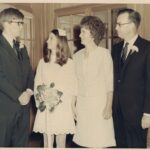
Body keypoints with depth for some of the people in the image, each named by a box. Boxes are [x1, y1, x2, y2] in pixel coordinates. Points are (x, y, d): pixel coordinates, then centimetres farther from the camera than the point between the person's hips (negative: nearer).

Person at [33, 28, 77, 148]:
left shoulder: (69, 63, -2)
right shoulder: (43, 62, 7)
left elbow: (73, 87, 1)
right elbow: (37, 85, 8)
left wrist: (72, 107, -2)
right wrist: (40, 99, -8)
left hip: (63, 108, -2)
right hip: (46, 108, 2)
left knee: (61, 143, 6)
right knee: (47, 143, 7)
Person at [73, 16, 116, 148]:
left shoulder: (104, 54, -7)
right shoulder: (78, 55, 7)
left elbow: (110, 82, -7)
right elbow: (75, 82, 10)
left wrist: (109, 107, -12)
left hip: (99, 103, -4)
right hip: (81, 104, 4)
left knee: (99, 143, -1)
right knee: (86, 142, 8)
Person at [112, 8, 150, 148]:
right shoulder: (116, 48, 9)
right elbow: (114, 78, 11)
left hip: (136, 110, -5)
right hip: (117, 109, 5)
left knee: (136, 145, 7)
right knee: (120, 144, 14)